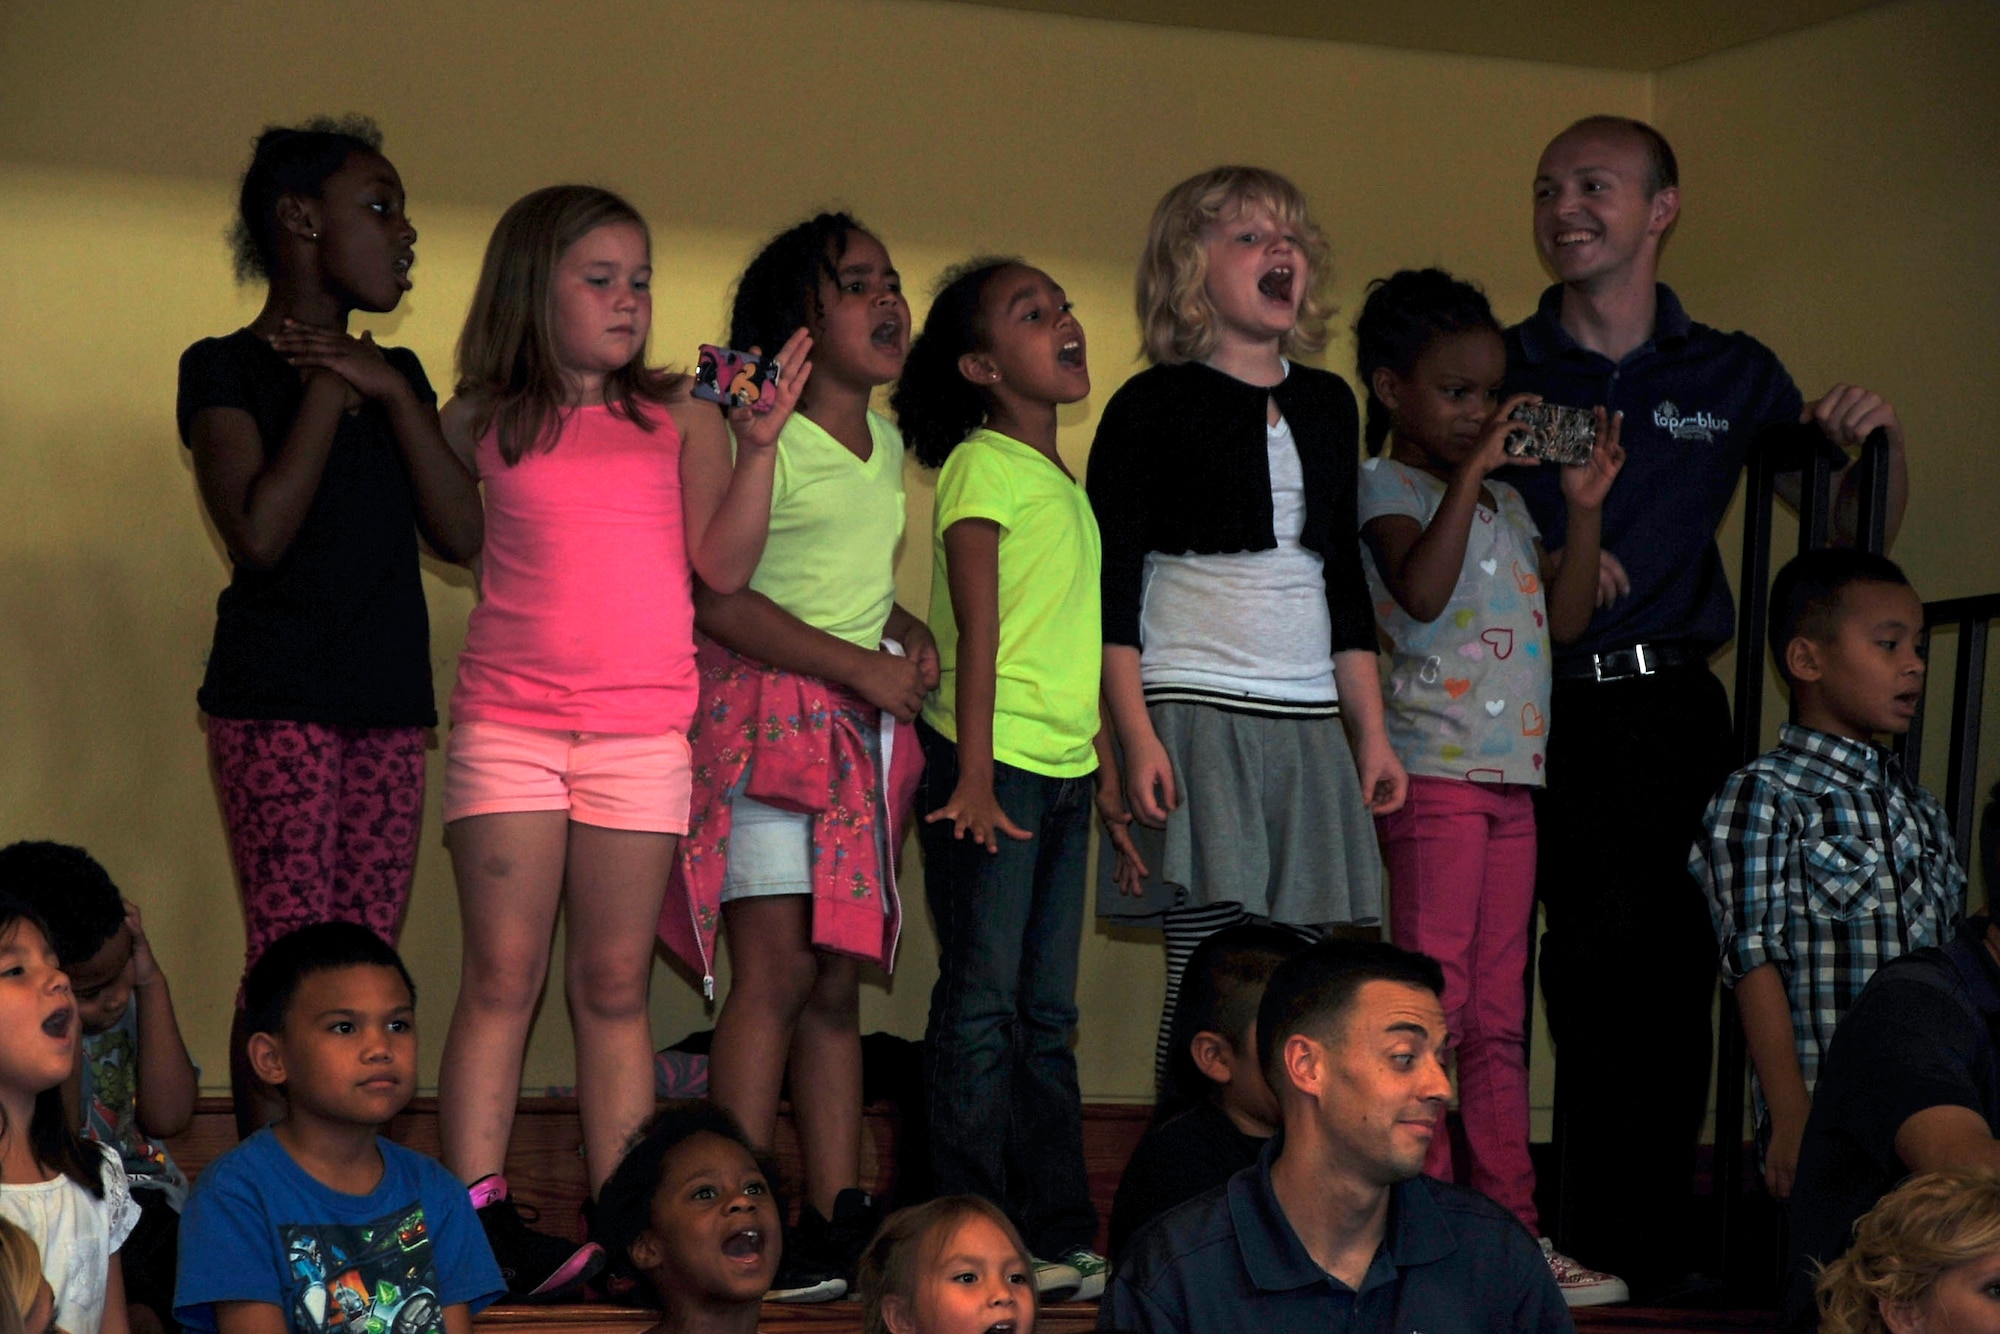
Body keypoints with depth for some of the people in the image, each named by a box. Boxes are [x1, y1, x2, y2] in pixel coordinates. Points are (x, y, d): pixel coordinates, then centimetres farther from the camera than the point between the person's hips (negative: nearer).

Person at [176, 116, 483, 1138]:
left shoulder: (394, 374, 17)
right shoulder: (226, 370, -1)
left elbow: (464, 534, 5)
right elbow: (261, 532, -16)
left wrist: (391, 393, -4)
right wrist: (327, 386, -8)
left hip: (390, 706, 6)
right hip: (277, 705, -6)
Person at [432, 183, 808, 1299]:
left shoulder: (680, 418, 9)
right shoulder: (485, 425, 7)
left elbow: (723, 567, 2)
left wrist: (760, 443, -7)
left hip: (643, 730, 1)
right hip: (509, 724, -1)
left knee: (616, 988, 4)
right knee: (502, 977, -4)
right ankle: (478, 1217, -4)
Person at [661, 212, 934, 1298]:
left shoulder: (886, 446, 15)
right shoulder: (765, 442, -9)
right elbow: (717, 598, -15)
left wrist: (912, 633, 5)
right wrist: (860, 665, -15)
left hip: (862, 727, 7)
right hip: (765, 716, -7)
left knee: (837, 980, 6)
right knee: (776, 969, -13)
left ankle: (836, 1212, 8)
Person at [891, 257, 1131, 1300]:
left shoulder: (1065, 482, 17)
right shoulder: (983, 467, -7)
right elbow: (979, 632, -13)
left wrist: (1108, 771, 20)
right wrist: (974, 773, -18)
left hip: (1064, 771, 8)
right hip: (993, 761, -8)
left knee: (1047, 1014, 9)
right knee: (984, 1003, -6)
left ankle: (1060, 1236, 12)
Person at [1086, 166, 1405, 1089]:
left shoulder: (1327, 405, 16)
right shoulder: (1153, 407, -1)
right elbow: (1112, 585, -5)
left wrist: (1371, 730, 15)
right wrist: (1136, 737, -15)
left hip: (1308, 723, 5)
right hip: (1194, 712, -5)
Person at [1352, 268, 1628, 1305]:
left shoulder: (1504, 500, 19)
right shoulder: (1387, 488, -5)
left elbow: (1564, 619, 18)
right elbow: (1420, 589, -23)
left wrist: (1585, 508, 10)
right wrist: (1469, 476, -23)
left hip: (1513, 773, 8)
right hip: (1433, 773, -8)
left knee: (1497, 1020, 10)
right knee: (1432, 1006, -8)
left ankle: (1510, 1230, 13)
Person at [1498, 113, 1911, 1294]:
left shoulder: (1732, 376, 12)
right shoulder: (1501, 372, 7)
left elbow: (1853, 534, 17)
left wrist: (1875, 448, -4)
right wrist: (1552, 566, -9)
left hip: (1674, 718, 1)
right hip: (1535, 718, -1)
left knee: (1673, 985, -2)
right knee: (1593, 984, -4)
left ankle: (1646, 1253, 6)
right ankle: (1603, 1252, 4)